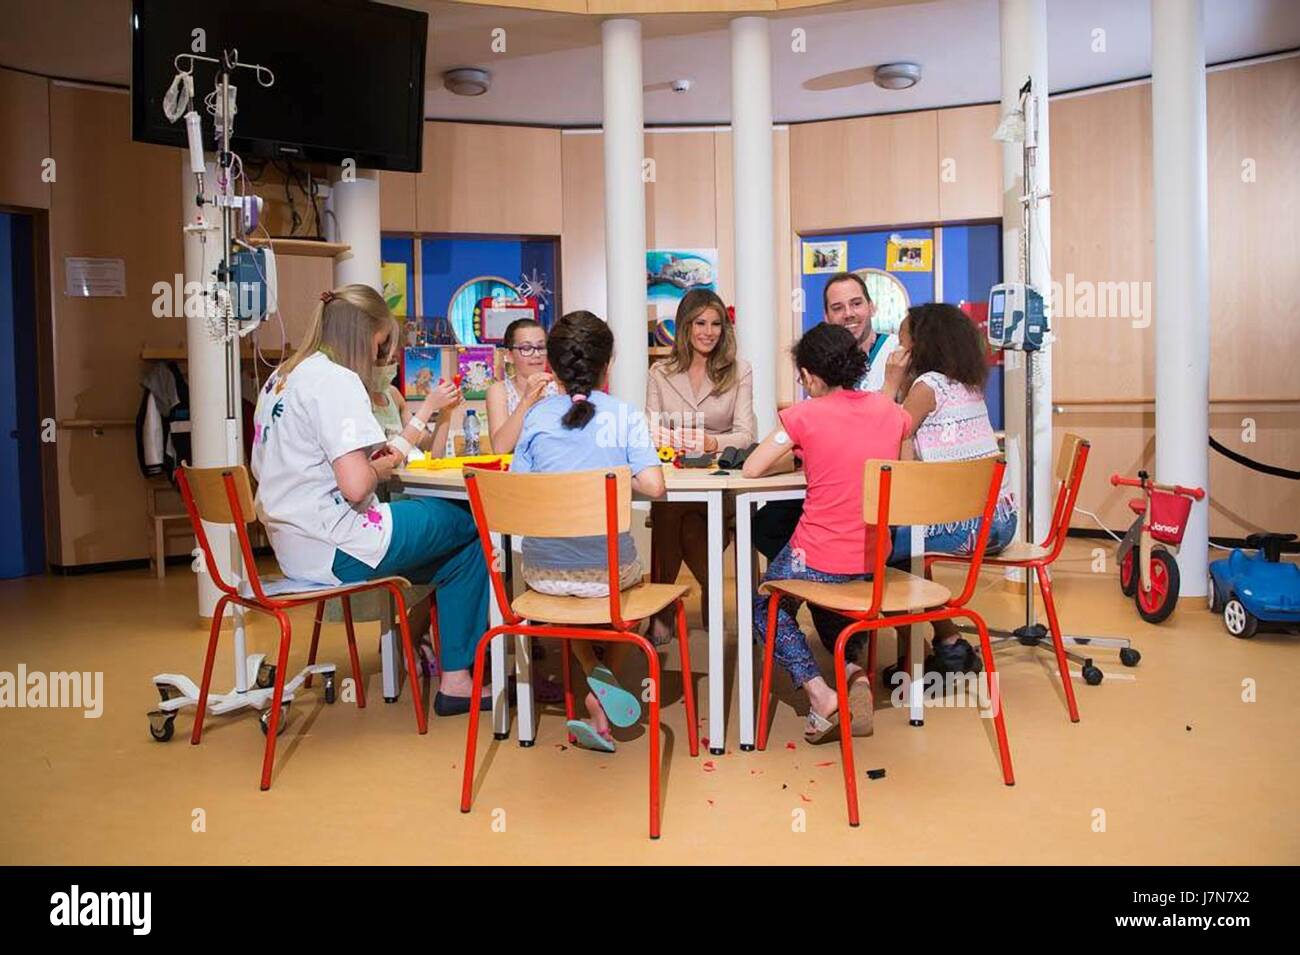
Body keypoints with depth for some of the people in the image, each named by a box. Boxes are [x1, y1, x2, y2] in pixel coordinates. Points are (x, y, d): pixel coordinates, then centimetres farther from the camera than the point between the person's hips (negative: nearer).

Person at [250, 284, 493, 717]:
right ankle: (456, 678, 6)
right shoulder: (336, 380, -16)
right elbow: (355, 486, -24)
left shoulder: (281, 377, 12)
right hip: (334, 548, -10)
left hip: (293, 545, 10)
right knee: (473, 527, 2)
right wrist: (383, 464, -1)